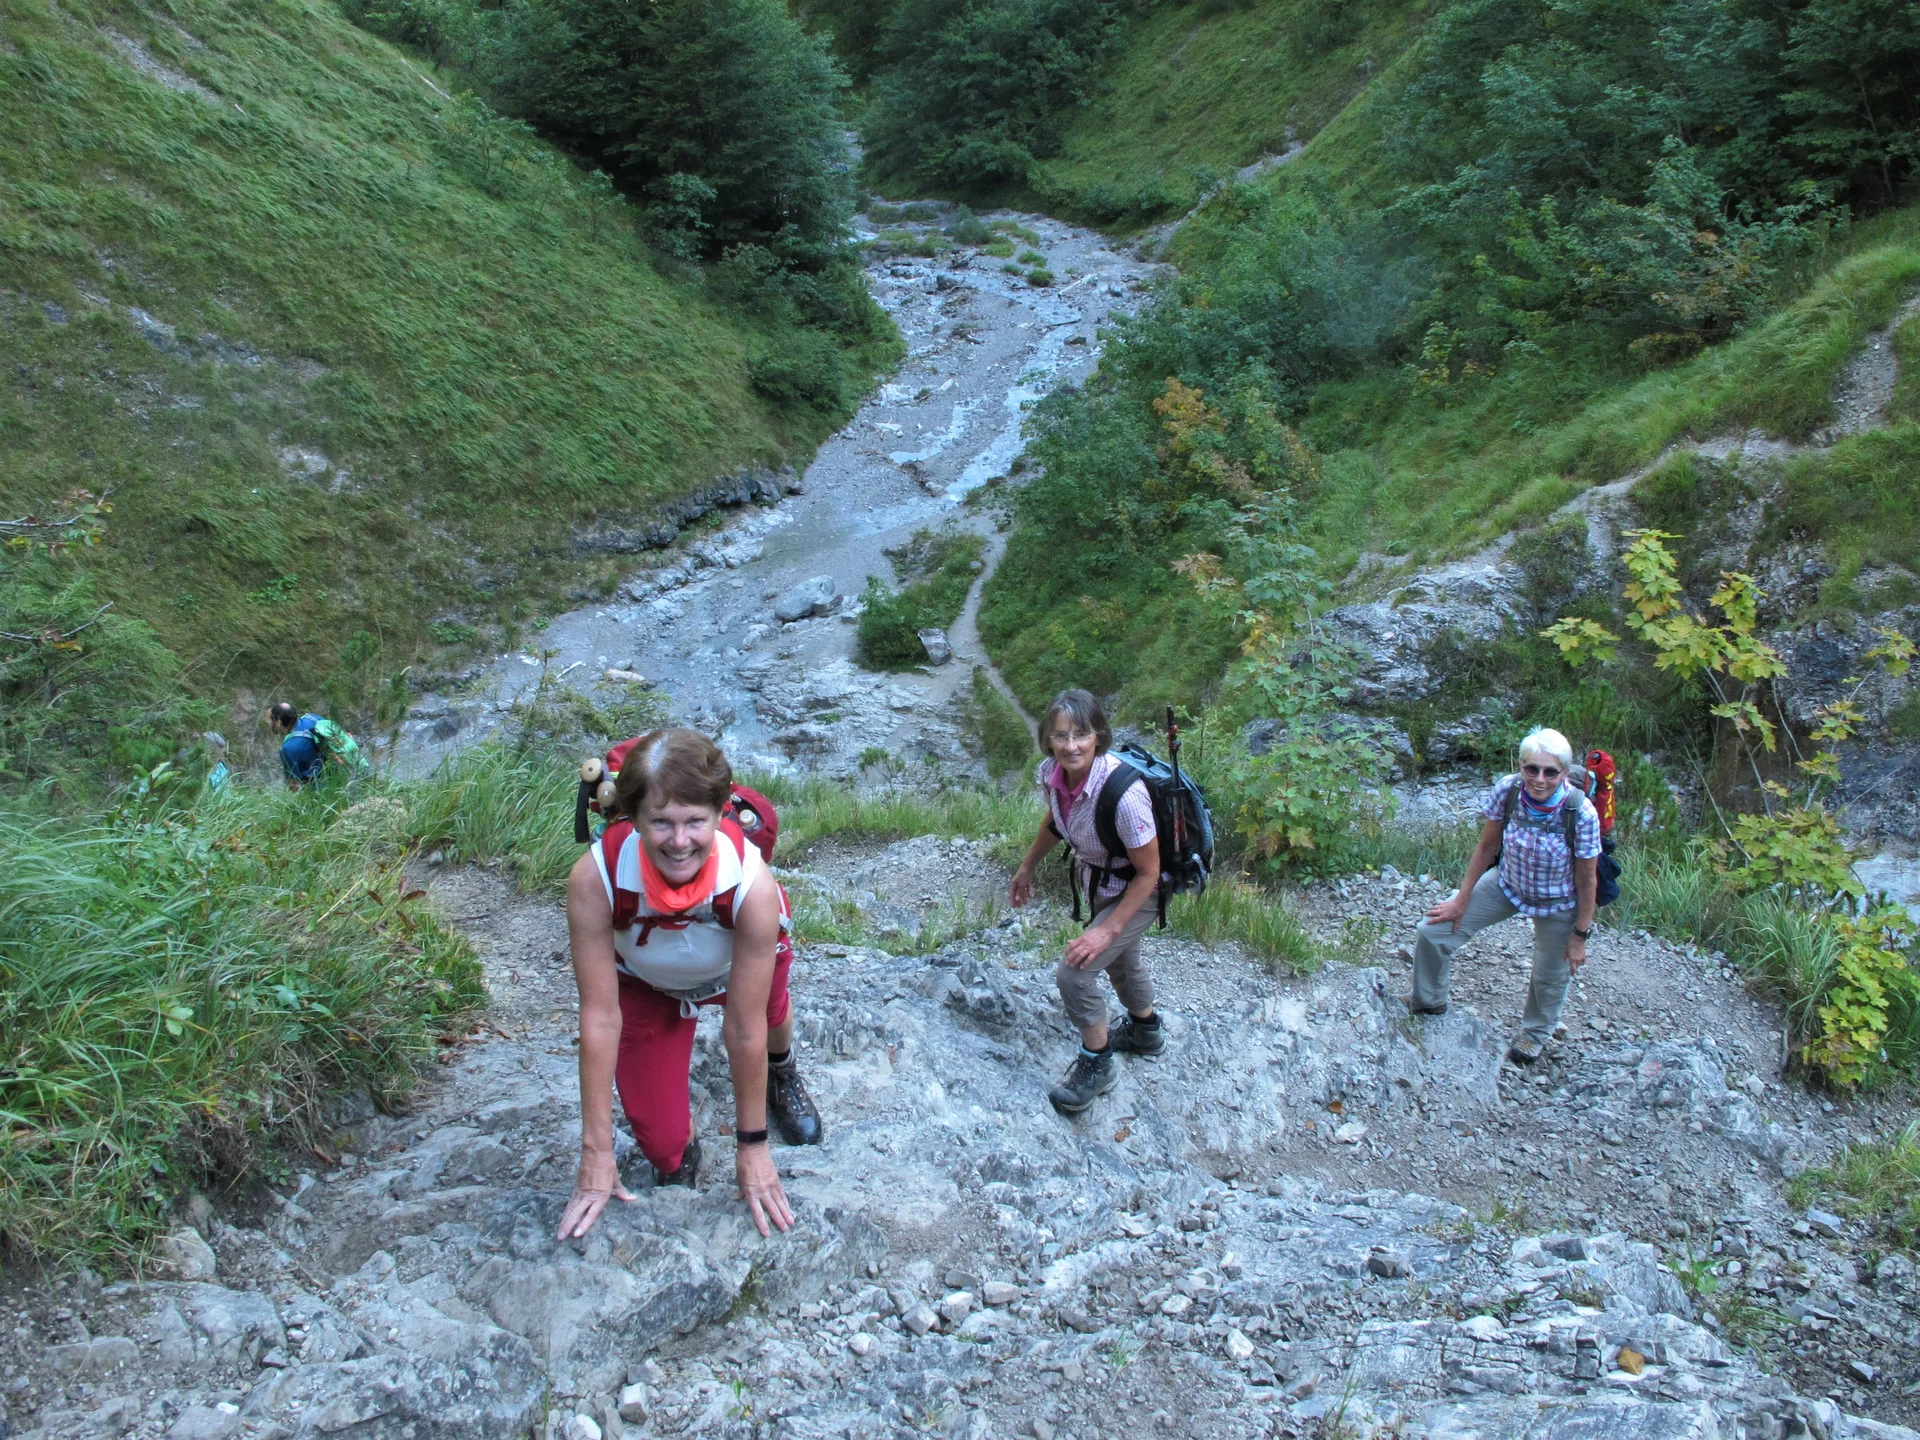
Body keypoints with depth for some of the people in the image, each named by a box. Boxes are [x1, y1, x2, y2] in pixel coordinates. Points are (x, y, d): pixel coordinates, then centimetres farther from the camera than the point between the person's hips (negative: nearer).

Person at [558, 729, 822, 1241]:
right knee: (661, 1143, -9)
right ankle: (677, 1161, 30)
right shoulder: (594, 879, -40)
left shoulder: (751, 884, -42)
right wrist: (596, 1153, -24)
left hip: (736, 964, 3)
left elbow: (745, 1028, -30)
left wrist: (752, 1146, -20)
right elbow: (600, 1017, -31)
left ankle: (782, 1071, 21)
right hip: (643, 983, -3)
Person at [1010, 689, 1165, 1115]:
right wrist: (1028, 866, 15)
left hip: (1135, 890, -7)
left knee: (1074, 973, -13)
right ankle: (1146, 1030, 59)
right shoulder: (1052, 773, -21)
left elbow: (1148, 872, -27)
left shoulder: (1123, 793, -40)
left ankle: (1096, 1064, 13)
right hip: (1096, 878, 7)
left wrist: (1107, 930, -27)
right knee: (1121, 960, 30)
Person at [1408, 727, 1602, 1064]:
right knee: (1433, 931, 3)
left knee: (1550, 974, 17)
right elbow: (1487, 846, -9)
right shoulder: (1507, 791, -26)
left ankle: (1536, 1032, 51)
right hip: (1507, 884, 3)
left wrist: (1580, 935, -10)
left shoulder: (1581, 812, -33)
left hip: (1557, 904, -3)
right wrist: (1462, 899, -2)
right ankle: (1428, 1001, 32)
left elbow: (1586, 880, -19)